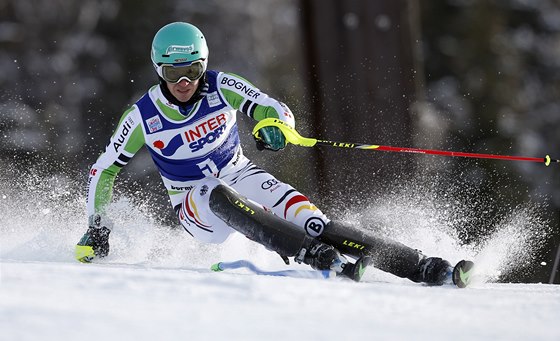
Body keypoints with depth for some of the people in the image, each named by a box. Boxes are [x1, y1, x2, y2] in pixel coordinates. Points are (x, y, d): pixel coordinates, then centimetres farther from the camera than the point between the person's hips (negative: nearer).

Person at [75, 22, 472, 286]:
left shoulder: (220, 87, -12)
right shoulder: (142, 116, -13)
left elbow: (279, 111, -14)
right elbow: (103, 170, -1)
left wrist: (276, 127, -38)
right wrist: (97, 229, -6)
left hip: (241, 175, 2)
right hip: (197, 207, -1)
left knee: (310, 220, -23)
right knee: (222, 197, -39)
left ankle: (420, 266, -29)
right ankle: (318, 258, -53)